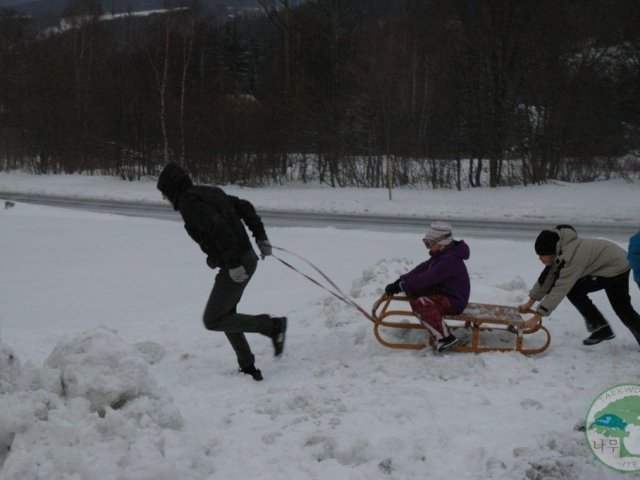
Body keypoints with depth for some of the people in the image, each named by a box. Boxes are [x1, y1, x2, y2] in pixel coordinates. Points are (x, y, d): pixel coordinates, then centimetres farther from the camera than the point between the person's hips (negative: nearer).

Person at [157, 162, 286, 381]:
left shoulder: (188, 202, -12)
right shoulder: (210, 192, 16)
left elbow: (217, 227, -25)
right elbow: (244, 207, 18)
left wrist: (233, 263, -26)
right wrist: (261, 237, 19)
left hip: (235, 267, -10)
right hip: (248, 257, 10)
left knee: (212, 320, 0)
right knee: (226, 315, 19)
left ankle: (272, 325, -1)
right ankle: (248, 367, 21)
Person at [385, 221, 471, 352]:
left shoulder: (449, 260, -24)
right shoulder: (440, 256, 9)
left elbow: (427, 278, -30)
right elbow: (422, 269, 3)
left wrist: (401, 286, -28)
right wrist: (401, 280, -9)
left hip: (454, 302, -10)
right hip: (444, 294, 10)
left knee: (420, 304, -28)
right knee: (414, 294, 8)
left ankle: (445, 337, -28)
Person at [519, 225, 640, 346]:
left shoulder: (571, 257, -34)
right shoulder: (559, 253, -5)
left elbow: (560, 289, -36)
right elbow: (547, 277, 4)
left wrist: (537, 317, -35)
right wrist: (530, 303, 5)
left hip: (616, 267, -10)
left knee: (573, 291, -13)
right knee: (622, 308, 18)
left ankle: (601, 327, -3)